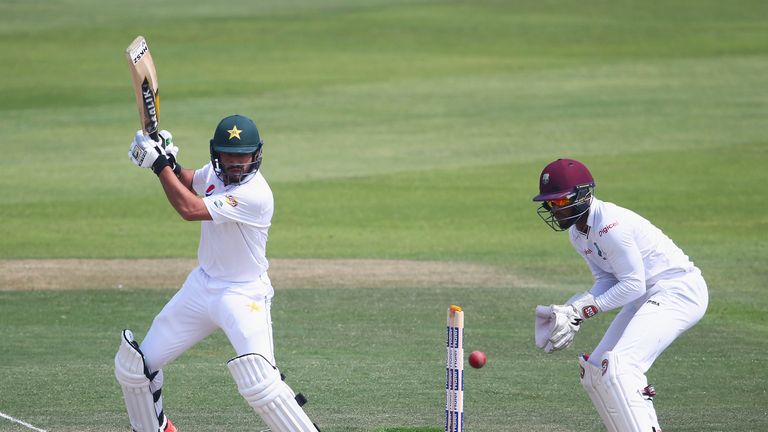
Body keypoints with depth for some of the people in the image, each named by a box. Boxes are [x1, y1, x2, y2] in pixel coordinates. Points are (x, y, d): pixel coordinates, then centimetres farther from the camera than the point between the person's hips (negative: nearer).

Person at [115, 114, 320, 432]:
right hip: (202, 285, 8)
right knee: (132, 366, 11)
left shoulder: (254, 194, -26)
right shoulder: (215, 172, -1)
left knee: (259, 383, -28)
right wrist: (168, 161, 0)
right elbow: (187, 182, 22)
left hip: (243, 295, -8)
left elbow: (189, 209, -31)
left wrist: (161, 165, -21)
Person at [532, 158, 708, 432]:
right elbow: (607, 280, 9)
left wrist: (583, 309, -20)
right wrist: (573, 312, -8)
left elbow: (633, 284, -22)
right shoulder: (577, 233, 8)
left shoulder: (610, 225, -23)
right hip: (646, 297, 11)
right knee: (594, 371, 11)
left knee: (618, 367, -25)